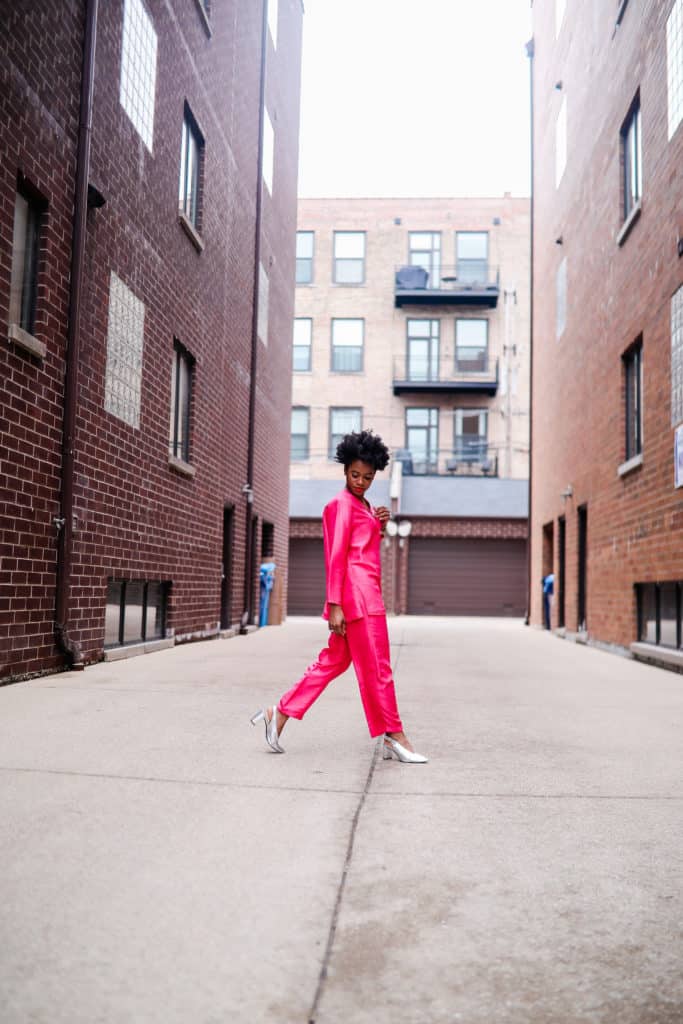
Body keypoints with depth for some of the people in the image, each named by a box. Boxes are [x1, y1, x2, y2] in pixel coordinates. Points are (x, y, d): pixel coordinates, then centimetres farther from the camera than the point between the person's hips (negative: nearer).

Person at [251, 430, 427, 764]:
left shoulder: (363, 505, 19)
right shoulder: (343, 504, -9)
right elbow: (336, 556, -15)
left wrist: (378, 526, 6)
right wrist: (334, 605, -19)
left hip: (366, 592, 10)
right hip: (356, 592, -10)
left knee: (334, 660, 12)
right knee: (377, 668, -1)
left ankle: (279, 714, 14)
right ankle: (394, 737, 9)